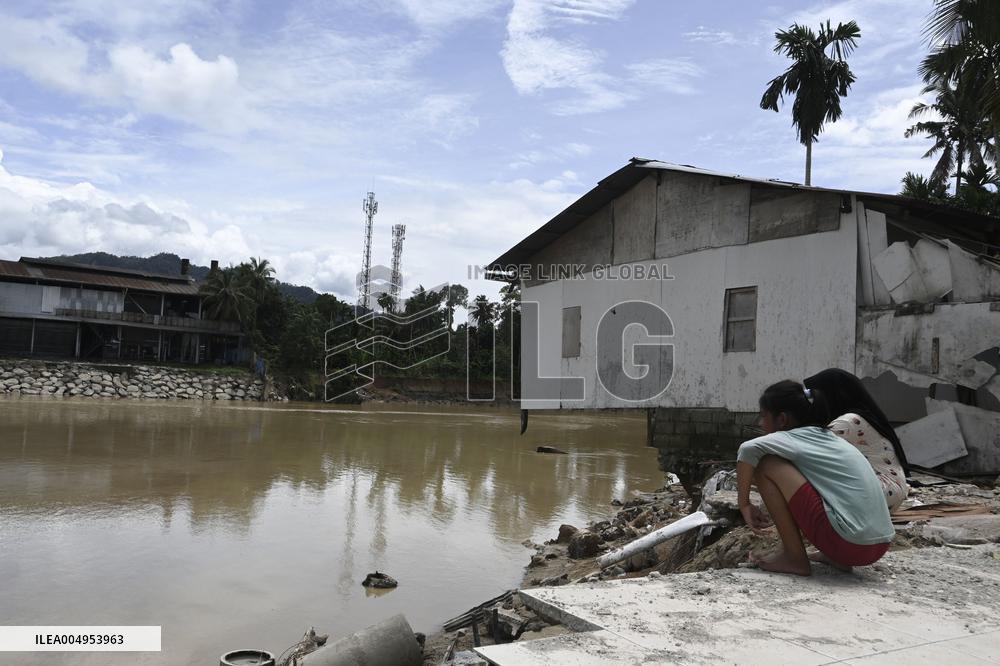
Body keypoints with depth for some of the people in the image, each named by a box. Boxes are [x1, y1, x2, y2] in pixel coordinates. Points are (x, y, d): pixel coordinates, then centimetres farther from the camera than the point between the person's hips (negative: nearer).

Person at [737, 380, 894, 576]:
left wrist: (744, 503, -10)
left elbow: (749, 449, -21)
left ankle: (795, 558, 0)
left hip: (849, 542, -9)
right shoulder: (827, 437, 19)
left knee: (766, 465, -5)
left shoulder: (794, 439, -4)